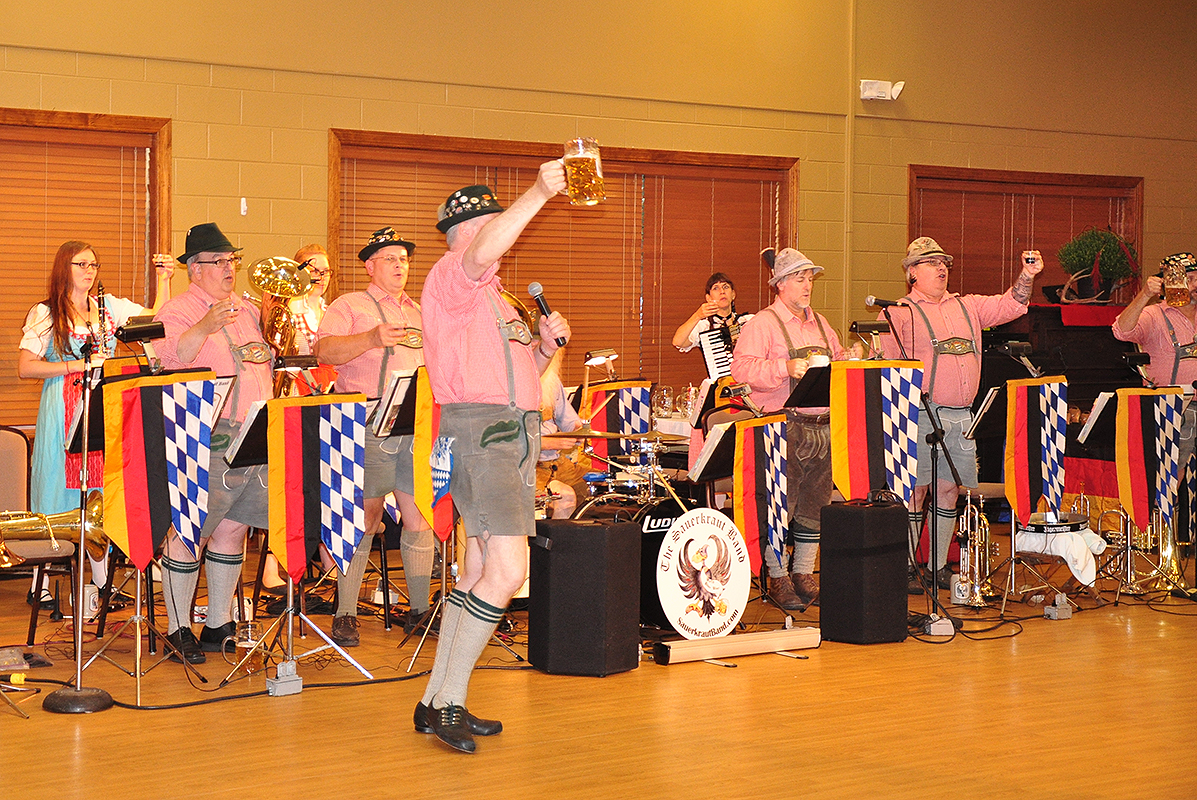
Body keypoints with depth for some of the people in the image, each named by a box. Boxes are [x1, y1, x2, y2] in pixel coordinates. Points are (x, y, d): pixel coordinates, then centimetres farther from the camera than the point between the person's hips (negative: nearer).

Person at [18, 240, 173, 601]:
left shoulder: (110, 306, 13)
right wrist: (78, 366, -10)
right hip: (63, 409, -4)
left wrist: (164, 280, 2)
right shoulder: (46, 314, 1)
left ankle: (102, 580, 8)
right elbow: (26, 367, -6)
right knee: (61, 495, -4)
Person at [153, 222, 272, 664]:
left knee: (234, 528, 11)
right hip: (205, 441, -7)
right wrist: (204, 328, -35)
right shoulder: (178, 311, -4)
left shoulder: (247, 312, 19)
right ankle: (178, 630, 1)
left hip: (254, 441, 7)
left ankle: (219, 624, 20)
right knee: (190, 532, -6)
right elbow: (169, 360, -23)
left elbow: (264, 369, 29)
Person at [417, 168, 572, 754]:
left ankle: (435, 703, 16)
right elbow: (484, 250, -30)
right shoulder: (452, 275, -6)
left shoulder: (491, 293, 25)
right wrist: (538, 194, -39)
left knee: (480, 574, 10)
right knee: (507, 573, -17)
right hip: (479, 433, -10)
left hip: (513, 436, 10)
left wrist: (544, 343, 9)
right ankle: (449, 703, -10)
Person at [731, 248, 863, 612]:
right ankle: (777, 578, 5)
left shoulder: (820, 323, 19)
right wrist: (786, 368, -25)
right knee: (780, 505, -4)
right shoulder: (762, 324, -4)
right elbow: (741, 367, -16)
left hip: (823, 427, 7)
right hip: (783, 428, -7)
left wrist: (847, 357, 7)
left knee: (815, 504, 10)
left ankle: (803, 574, 19)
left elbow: (835, 359, 30)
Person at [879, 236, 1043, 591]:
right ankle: (905, 567, 3)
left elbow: (1010, 305, 12)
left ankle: (939, 566, 16)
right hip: (923, 416, -5)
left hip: (962, 415, 5)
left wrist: (1027, 276, -5)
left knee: (949, 490, 8)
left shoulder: (967, 306, 19)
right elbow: (883, 365, -4)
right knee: (915, 491, -5)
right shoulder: (899, 313, 2)